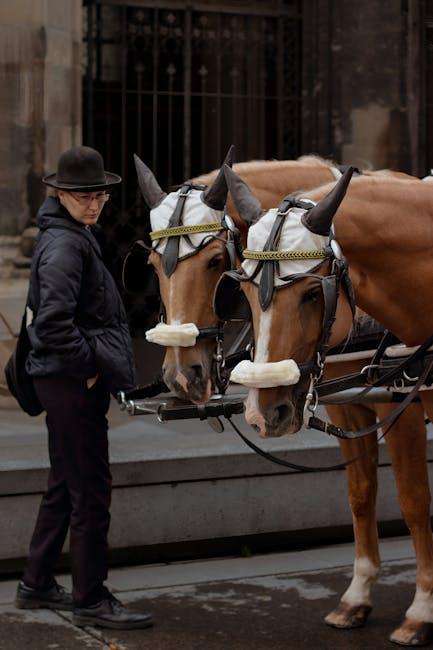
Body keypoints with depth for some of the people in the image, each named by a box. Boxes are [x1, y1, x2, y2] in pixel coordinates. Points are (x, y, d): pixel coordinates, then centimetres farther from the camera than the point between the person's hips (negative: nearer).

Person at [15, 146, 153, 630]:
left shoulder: (74, 237, 14)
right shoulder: (64, 245, -18)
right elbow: (54, 322, -29)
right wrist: (87, 365, -17)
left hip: (68, 381, 10)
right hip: (74, 384, -10)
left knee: (65, 484, 19)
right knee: (91, 490, -2)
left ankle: (37, 585, 30)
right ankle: (90, 600, 8)